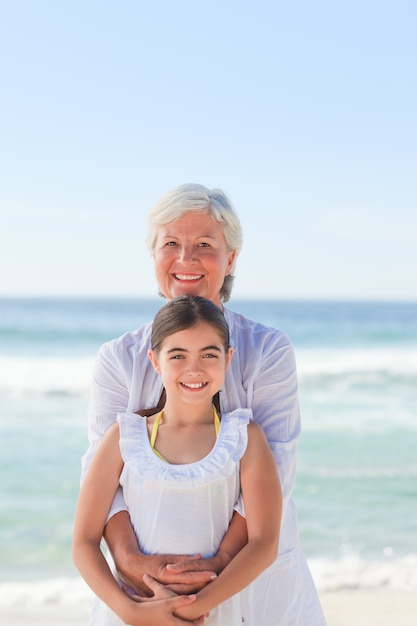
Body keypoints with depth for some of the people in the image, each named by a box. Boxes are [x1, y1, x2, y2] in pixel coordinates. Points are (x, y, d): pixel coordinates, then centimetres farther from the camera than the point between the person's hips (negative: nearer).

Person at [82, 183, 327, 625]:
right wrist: (130, 560, -26)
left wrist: (220, 560, -26)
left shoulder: (268, 351, -5)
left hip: (254, 567, -1)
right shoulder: (119, 359, 0)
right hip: (150, 573, 1)